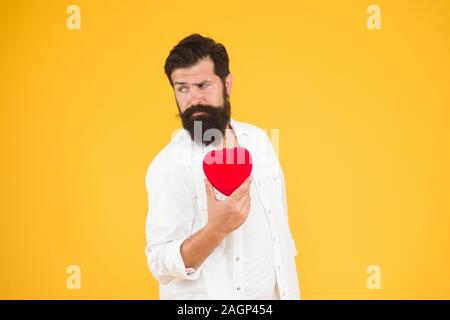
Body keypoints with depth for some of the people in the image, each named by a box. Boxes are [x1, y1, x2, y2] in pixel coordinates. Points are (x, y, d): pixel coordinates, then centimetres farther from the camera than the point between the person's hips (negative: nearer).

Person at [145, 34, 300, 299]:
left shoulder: (258, 139, -2)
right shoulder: (169, 166, -20)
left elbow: (279, 225, 6)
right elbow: (162, 264, -22)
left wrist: (289, 290, 8)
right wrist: (216, 229, -36)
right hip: (209, 296, -4)